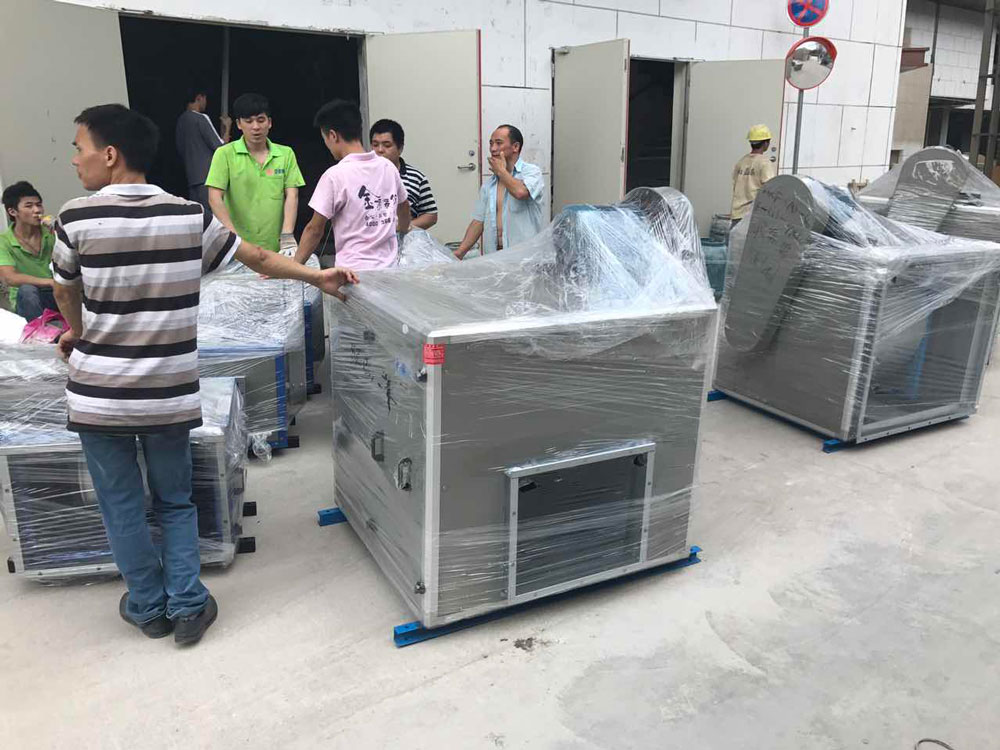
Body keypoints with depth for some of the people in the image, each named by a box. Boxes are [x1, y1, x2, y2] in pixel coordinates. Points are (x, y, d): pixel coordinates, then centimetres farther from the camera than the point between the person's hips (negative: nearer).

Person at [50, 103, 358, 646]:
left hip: (101, 395, -2)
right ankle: (188, 606, 20)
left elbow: (66, 293, 7)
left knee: (122, 507, 16)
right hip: (170, 395, 2)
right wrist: (317, 276, 19)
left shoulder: (77, 219, -10)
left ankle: (148, 606, 28)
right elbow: (256, 258, 5)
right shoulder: (189, 216, -5)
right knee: (175, 503, 19)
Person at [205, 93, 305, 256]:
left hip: (275, 249, 2)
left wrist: (287, 236, -14)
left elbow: (291, 196, 1)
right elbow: (215, 198, -6)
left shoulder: (286, 154, 7)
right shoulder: (225, 154, 1)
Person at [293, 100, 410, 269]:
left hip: (353, 271, -6)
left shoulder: (335, 176, -12)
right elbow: (404, 206, 24)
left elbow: (315, 230, -7)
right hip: (389, 267, 6)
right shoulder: (388, 167, 6)